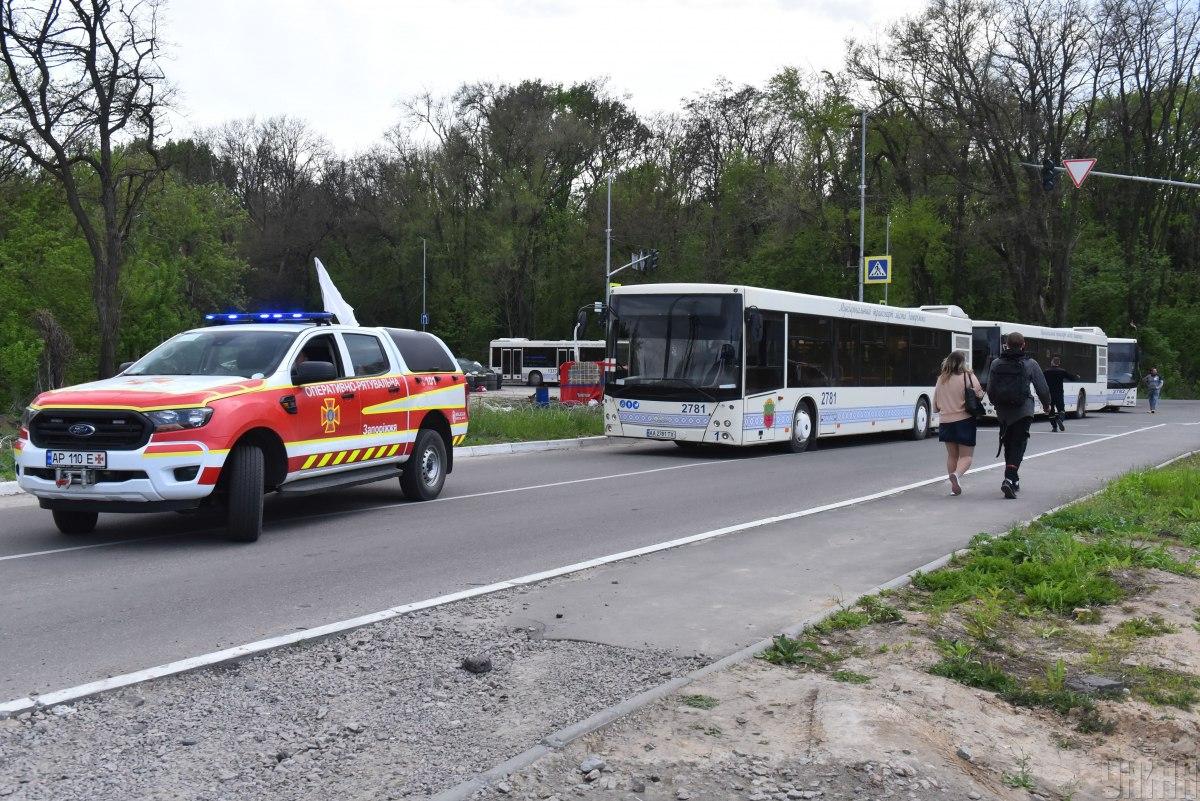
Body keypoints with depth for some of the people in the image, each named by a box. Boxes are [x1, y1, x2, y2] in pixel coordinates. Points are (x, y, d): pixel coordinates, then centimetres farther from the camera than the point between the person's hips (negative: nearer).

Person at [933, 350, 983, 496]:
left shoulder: (941, 380, 5)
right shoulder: (968, 377, -8)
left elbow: (935, 406, 10)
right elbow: (979, 396, -10)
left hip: (946, 422, 4)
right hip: (965, 421, -4)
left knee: (952, 455, 15)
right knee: (966, 456, 2)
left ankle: (954, 487, 13)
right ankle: (957, 474, -26)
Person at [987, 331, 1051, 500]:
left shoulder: (996, 364, 2)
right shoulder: (1030, 364, -5)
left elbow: (990, 390, 6)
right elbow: (1042, 388, 0)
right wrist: (1046, 403, 20)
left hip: (1003, 413, 3)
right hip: (1023, 411, -3)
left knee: (1008, 445, 16)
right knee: (1018, 445, -3)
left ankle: (1013, 480, 25)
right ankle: (1010, 479, -19)